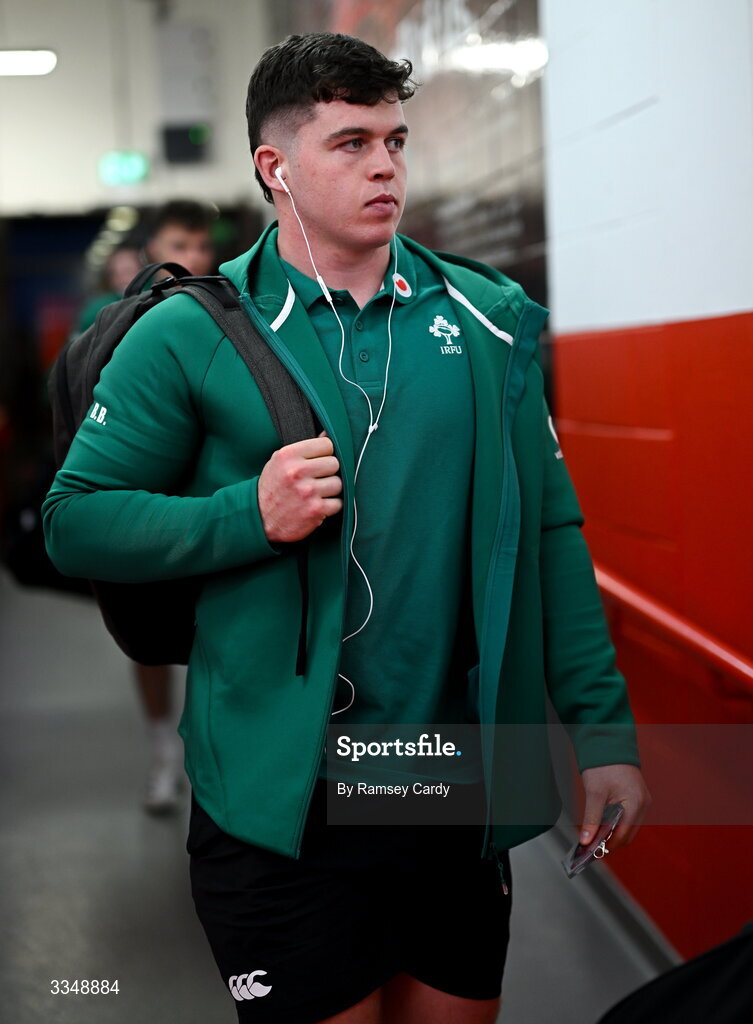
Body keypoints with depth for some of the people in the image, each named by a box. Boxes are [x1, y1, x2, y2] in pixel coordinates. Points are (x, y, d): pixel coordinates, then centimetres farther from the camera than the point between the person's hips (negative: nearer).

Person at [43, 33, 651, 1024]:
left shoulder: (488, 320, 4)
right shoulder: (193, 335, -6)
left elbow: (550, 533, 5)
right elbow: (76, 520, -4)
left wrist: (603, 729, 1)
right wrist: (249, 517, -19)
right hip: (284, 803, -3)